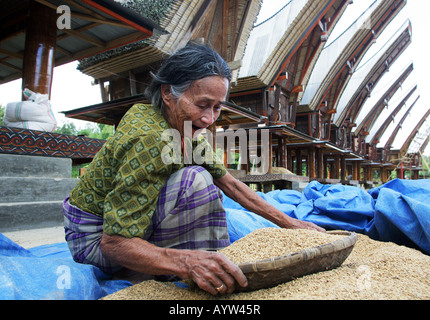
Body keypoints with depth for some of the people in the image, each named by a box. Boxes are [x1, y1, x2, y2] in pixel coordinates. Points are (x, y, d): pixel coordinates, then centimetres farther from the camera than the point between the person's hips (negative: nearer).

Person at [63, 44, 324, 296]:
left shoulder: (187, 128, -5)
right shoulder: (148, 140, -31)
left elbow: (229, 183, -2)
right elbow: (114, 242, -32)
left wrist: (287, 222, -3)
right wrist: (185, 263, -48)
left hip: (122, 218, 8)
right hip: (95, 236, -8)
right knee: (195, 181, -28)